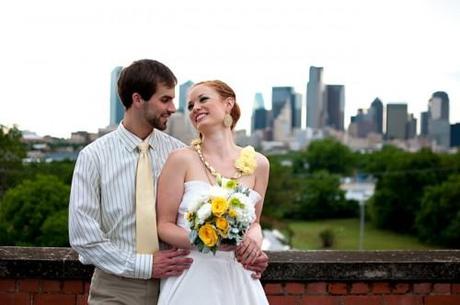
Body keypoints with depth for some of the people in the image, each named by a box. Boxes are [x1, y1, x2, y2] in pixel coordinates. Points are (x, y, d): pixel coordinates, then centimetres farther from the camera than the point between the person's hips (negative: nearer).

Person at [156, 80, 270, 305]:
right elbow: (164, 225, -4)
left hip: (237, 278, 3)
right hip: (191, 278, -3)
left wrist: (255, 237, -7)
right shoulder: (182, 159, -6)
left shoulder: (257, 164, 3)